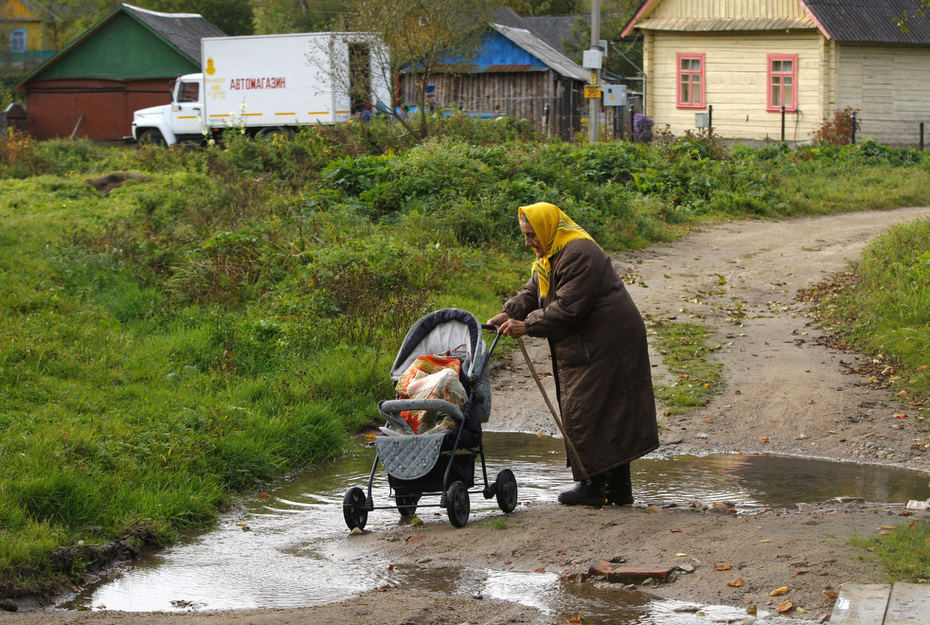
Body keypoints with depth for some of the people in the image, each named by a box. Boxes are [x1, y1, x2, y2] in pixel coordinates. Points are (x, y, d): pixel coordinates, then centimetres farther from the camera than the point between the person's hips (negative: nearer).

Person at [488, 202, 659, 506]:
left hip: (604, 346, -11)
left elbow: (568, 308, -24)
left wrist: (527, 325, -20)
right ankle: (618, 487, 17)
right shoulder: (550, 256, 14)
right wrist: (510, 313, -5)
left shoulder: (580, 254, -20)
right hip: (589, 345, 11)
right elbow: (532, 292, 14)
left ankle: (592, 485, -3)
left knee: (586, 413, -8)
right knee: (608, 415, 12)